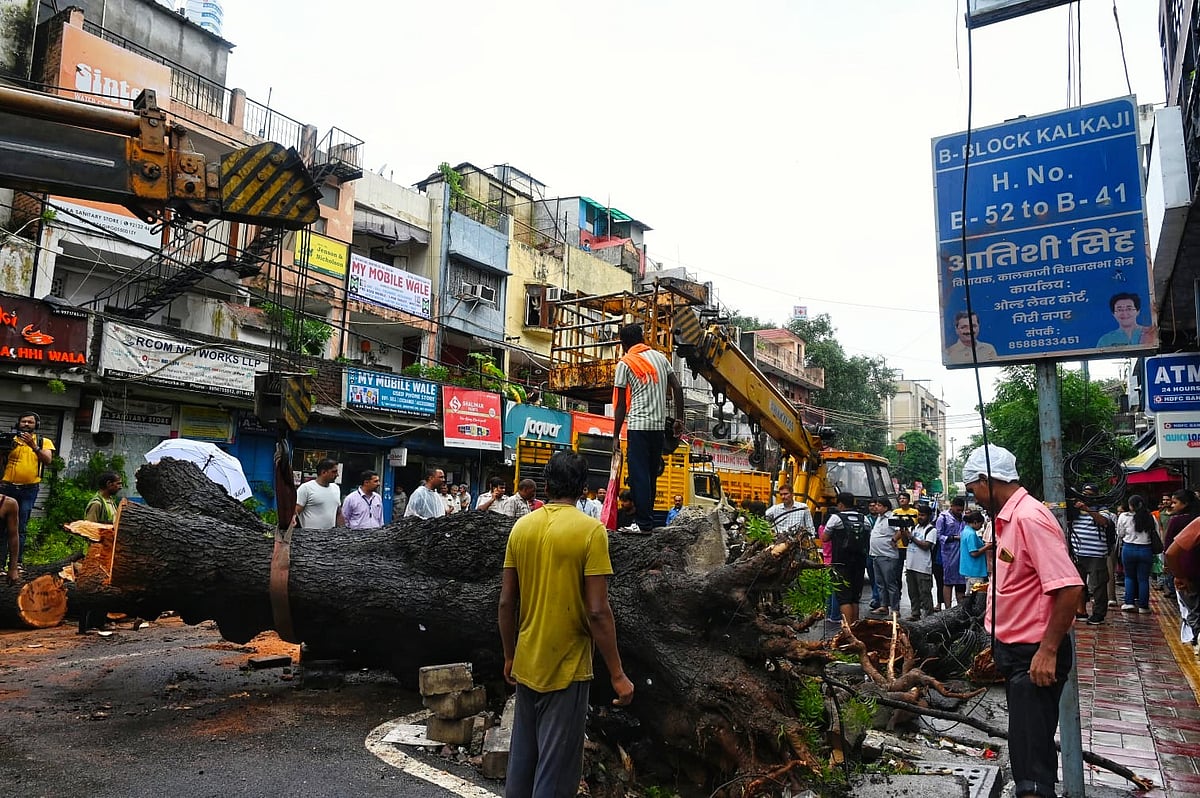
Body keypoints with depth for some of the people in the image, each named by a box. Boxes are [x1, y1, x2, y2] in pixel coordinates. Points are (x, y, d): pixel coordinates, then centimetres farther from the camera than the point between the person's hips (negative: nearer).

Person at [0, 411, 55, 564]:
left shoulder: (44, 441, 6)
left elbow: (48, 461, -9)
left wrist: (33, 446, -23)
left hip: (29, 490, -1)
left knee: (20, 528, 0)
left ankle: (16, 562, 3)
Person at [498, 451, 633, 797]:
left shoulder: (521, 527, 0)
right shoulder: (590, 530, -14)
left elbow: (506, 603, 3)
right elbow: (597, 611, -18)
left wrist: (509, 657, 16)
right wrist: (617, 675, -9)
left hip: (526, 665, 5)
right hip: (566, 667, -5)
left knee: (521, 761, 20)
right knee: (556, 769, 6)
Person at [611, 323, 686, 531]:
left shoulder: (625, 363, -1)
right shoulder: (660, 357, 13)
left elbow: (621, 404, -3)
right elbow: (677, 388, 7)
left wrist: (616, 435, 1)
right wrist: (679, 419, 12)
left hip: (638, 425, -5)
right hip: (659, 425, 5)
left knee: (638, 474, -2)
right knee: (651, 474, 13)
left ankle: (644, 523, -3)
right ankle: (648, 519, 17)